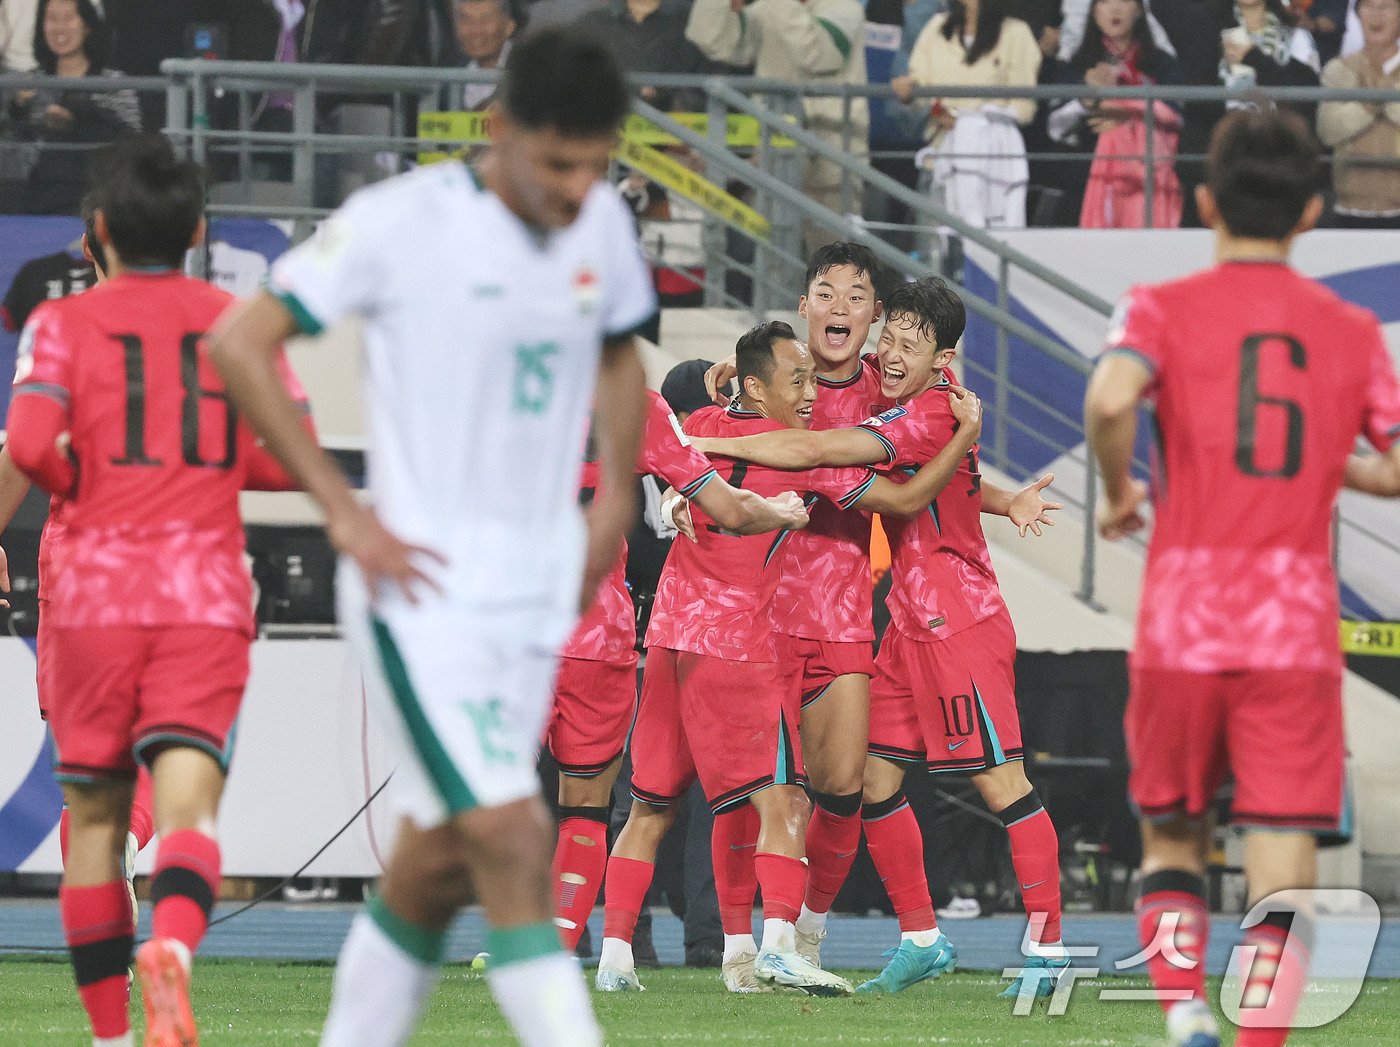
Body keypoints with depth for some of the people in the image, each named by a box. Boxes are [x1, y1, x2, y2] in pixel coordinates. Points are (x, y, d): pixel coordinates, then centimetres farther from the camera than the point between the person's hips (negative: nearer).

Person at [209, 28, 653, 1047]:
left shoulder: (603, 223, 5)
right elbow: (239, 344, -11)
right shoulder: (400, 223, -13)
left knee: (439, 863, 10)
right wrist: (345, 512, -13)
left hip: (539, 582, 6)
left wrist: (616, 492, 11)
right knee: (513, 840, -15)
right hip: (423, 581, -6)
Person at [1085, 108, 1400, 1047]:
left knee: (1172, 839, 18)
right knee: (1285, 874, -2)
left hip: (1182, 632, 0)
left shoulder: (1165, 309, 0)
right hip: (1298, 634, 0)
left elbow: (1111, 398, -21)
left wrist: (1119, 491, -3)